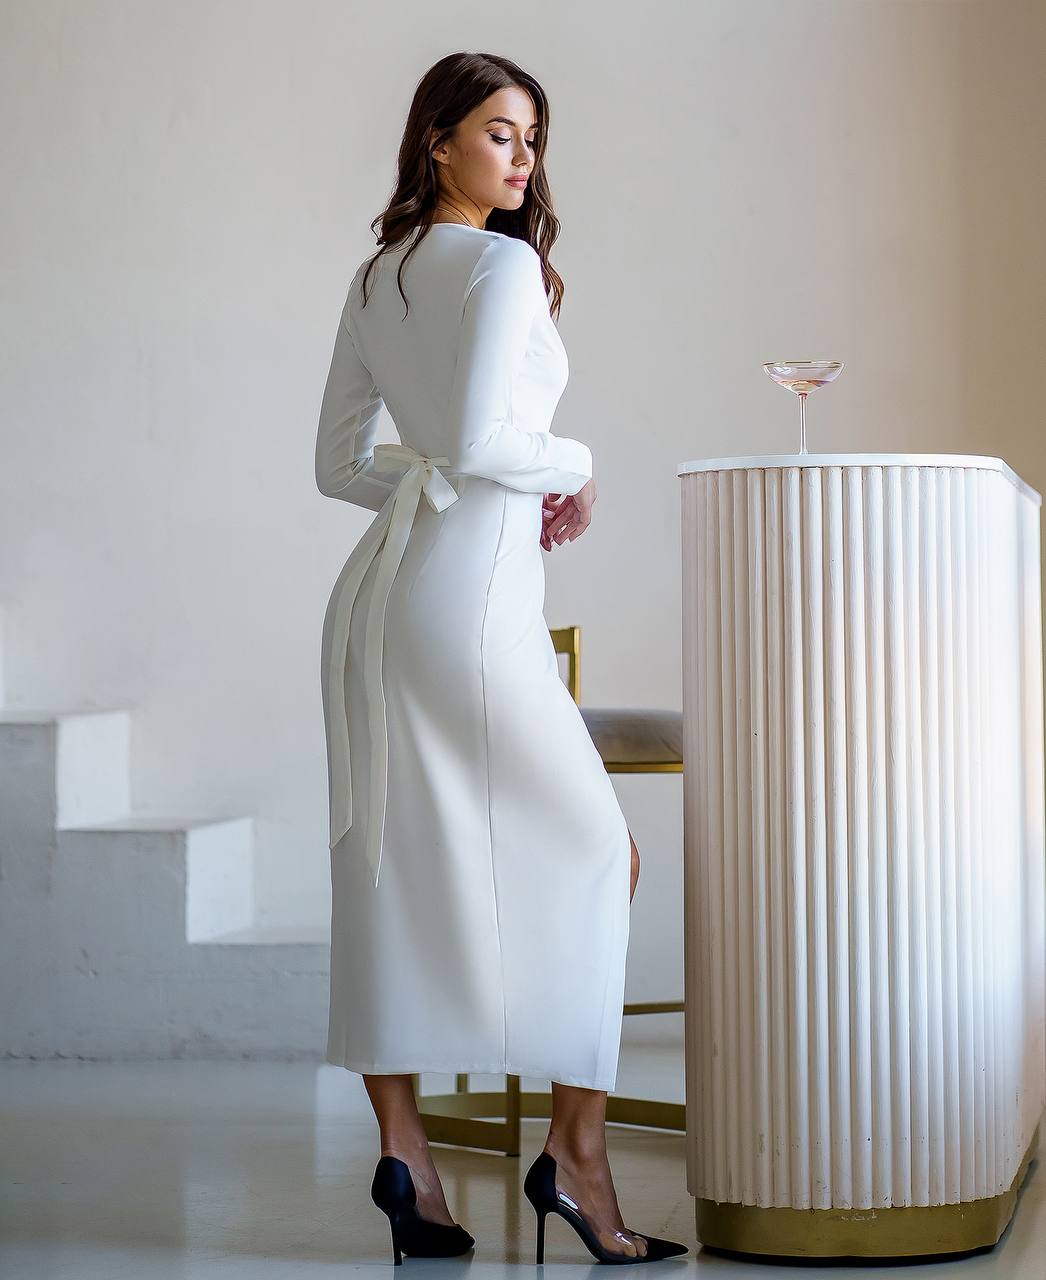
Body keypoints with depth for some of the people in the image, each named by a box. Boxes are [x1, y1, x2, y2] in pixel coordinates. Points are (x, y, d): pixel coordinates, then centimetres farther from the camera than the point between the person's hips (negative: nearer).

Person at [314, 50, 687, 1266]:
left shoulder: (375, 277, 15)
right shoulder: (504, 265, -9)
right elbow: (479, 439, -20)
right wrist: (573, 467, -1)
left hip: (377, 586, 8)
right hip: (469, 590, -8)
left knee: (393, 871, 7)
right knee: (596, 853, 3)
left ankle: (400, 1146, 10)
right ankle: (576, 1148, 2)